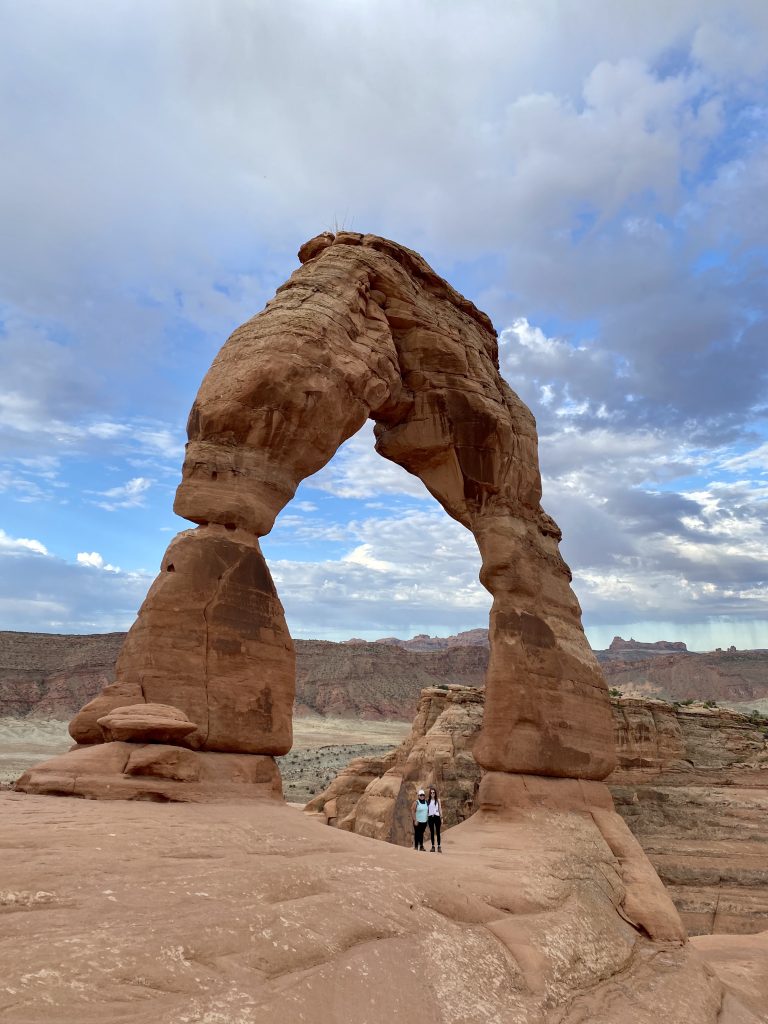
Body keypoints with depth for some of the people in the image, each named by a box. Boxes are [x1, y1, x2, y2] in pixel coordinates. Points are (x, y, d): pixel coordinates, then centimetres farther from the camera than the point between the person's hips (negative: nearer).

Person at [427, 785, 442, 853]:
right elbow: (427, 809, 7)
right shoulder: (428, 800, 5)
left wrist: (441, 817, 1)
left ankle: (439, 846, 1)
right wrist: (426, 818, 3)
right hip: (430, 817, 2)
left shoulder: (438, 799, 2)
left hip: (436, 817, -2)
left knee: (438, 832, -2)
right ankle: (433, 846, 12)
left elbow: (440, 808, 4)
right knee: (432, 832, 6)